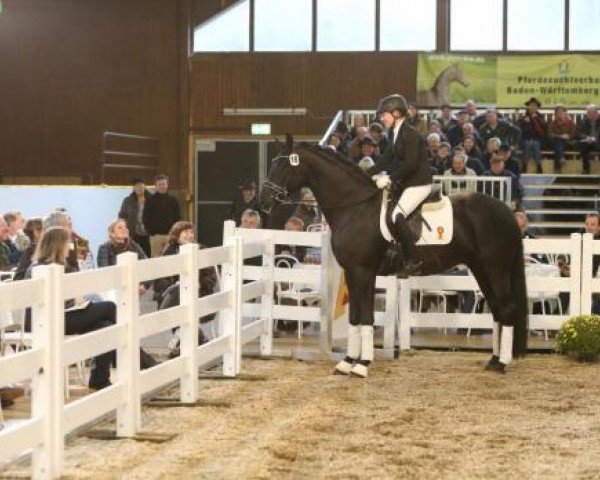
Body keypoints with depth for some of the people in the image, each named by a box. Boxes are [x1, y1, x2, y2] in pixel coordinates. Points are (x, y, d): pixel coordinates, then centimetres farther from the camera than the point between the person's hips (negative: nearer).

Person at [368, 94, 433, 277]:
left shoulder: (410, 134, -18)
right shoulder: (394, 133, 10)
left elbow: (410, 164, -24)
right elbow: (388, 158, 15)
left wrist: (390, 178, -24)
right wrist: (368, 174, 7)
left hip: (419, 183, -10)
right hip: (405, 182, 10)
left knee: (397, 216, -21)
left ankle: (412, 261, -16)